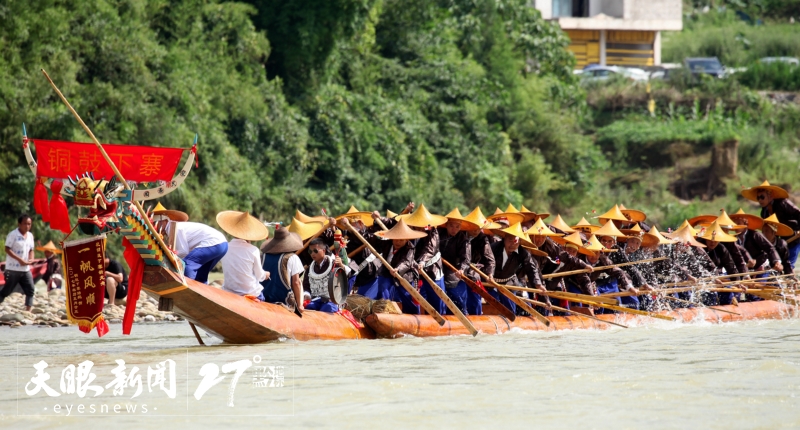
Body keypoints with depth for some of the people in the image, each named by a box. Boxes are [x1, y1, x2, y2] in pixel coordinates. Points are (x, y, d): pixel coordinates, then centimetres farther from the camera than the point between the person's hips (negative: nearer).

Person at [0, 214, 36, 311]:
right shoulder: (13, 235, -11)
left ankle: (28, 311, -1)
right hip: (13, 269, -6)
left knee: (30, 290, -1)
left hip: (26, 269, 6)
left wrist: (31, 259, -3)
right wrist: (20, 260, -21)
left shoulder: (30, 236, 10)